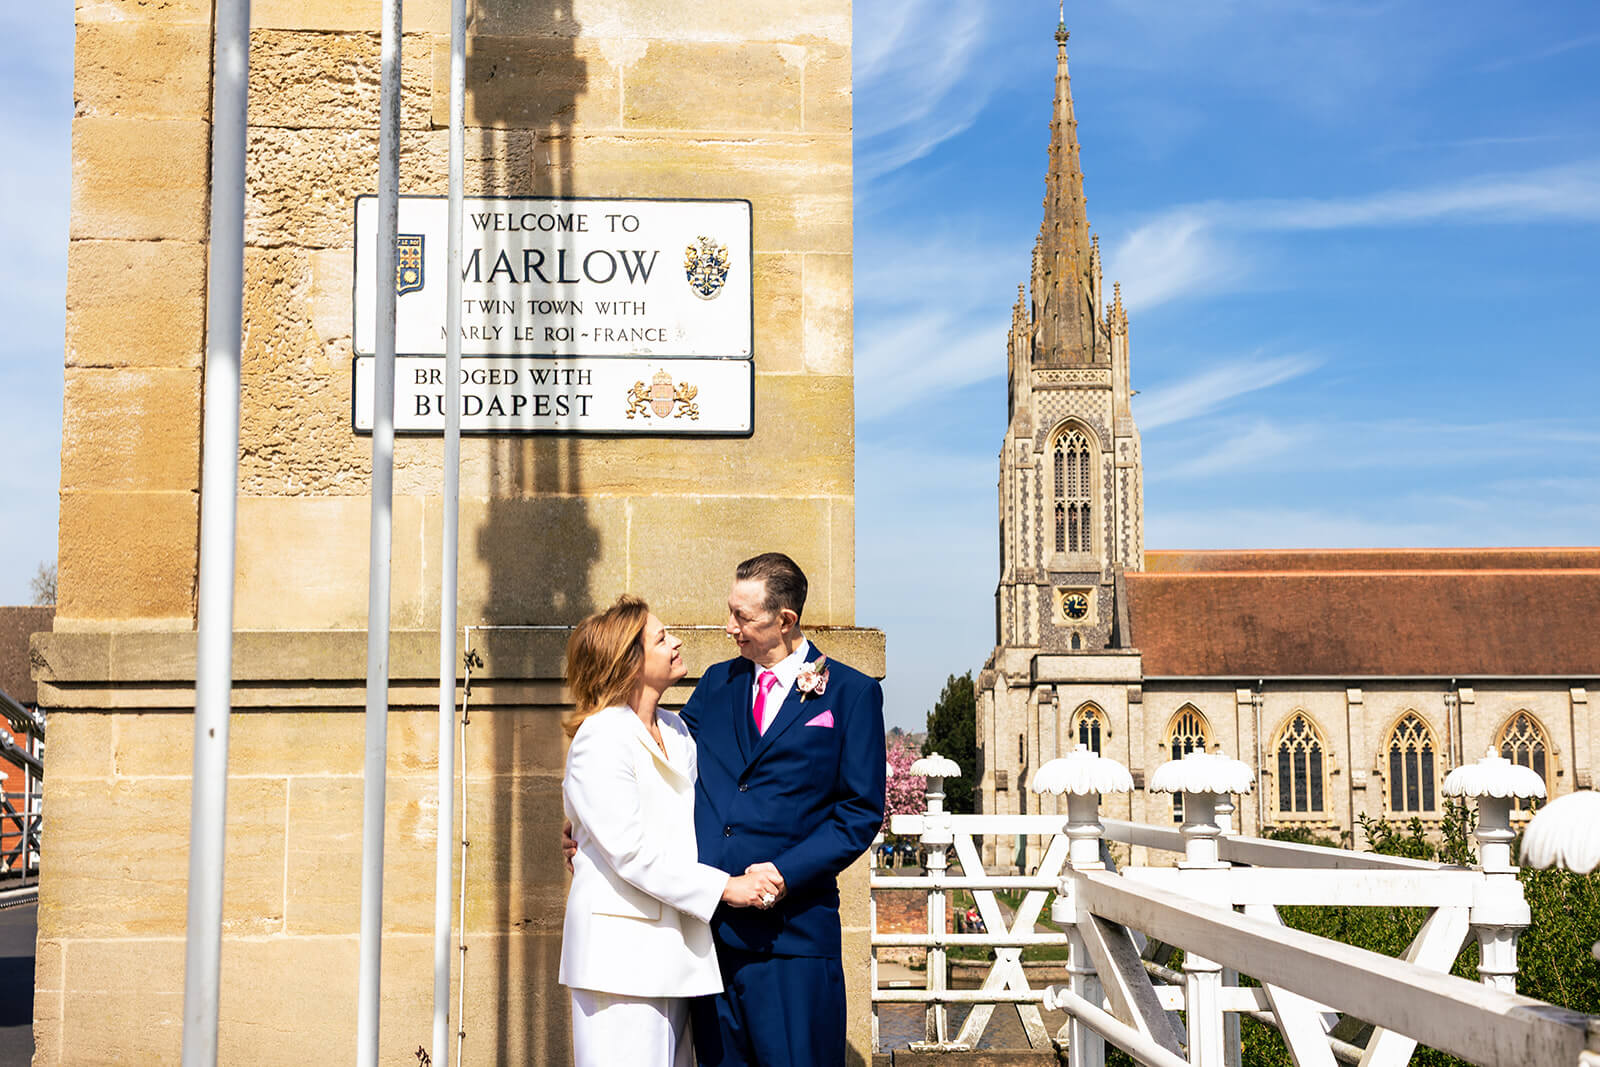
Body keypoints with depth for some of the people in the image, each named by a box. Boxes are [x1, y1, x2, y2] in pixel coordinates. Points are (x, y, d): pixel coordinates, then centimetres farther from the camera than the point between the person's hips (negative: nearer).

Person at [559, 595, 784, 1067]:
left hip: (673, 951, 8)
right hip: (621, 952, -8)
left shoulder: (675, 731, 15)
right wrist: (723, 887, -14)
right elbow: (630, 854, -16)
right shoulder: (601, 739, -11)